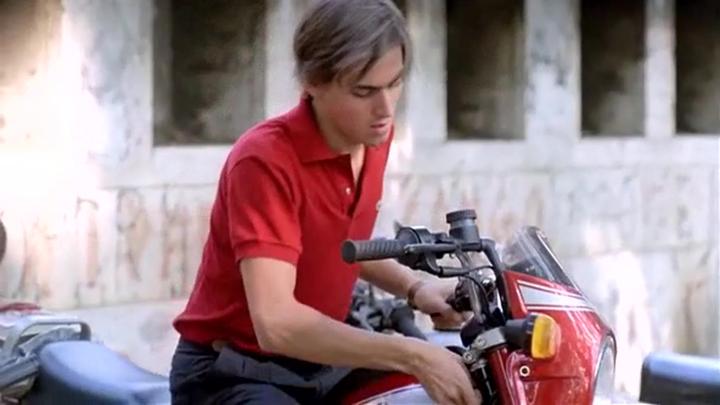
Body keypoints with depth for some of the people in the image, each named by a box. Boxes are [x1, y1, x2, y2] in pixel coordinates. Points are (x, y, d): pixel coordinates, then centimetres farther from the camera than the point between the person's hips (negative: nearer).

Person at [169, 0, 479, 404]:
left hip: (322, 362, 8)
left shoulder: (374, 138, 0)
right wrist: (411, 355, -37)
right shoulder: (264, 159, -24)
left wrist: (414, 286, 0)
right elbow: (276, 323, -33)